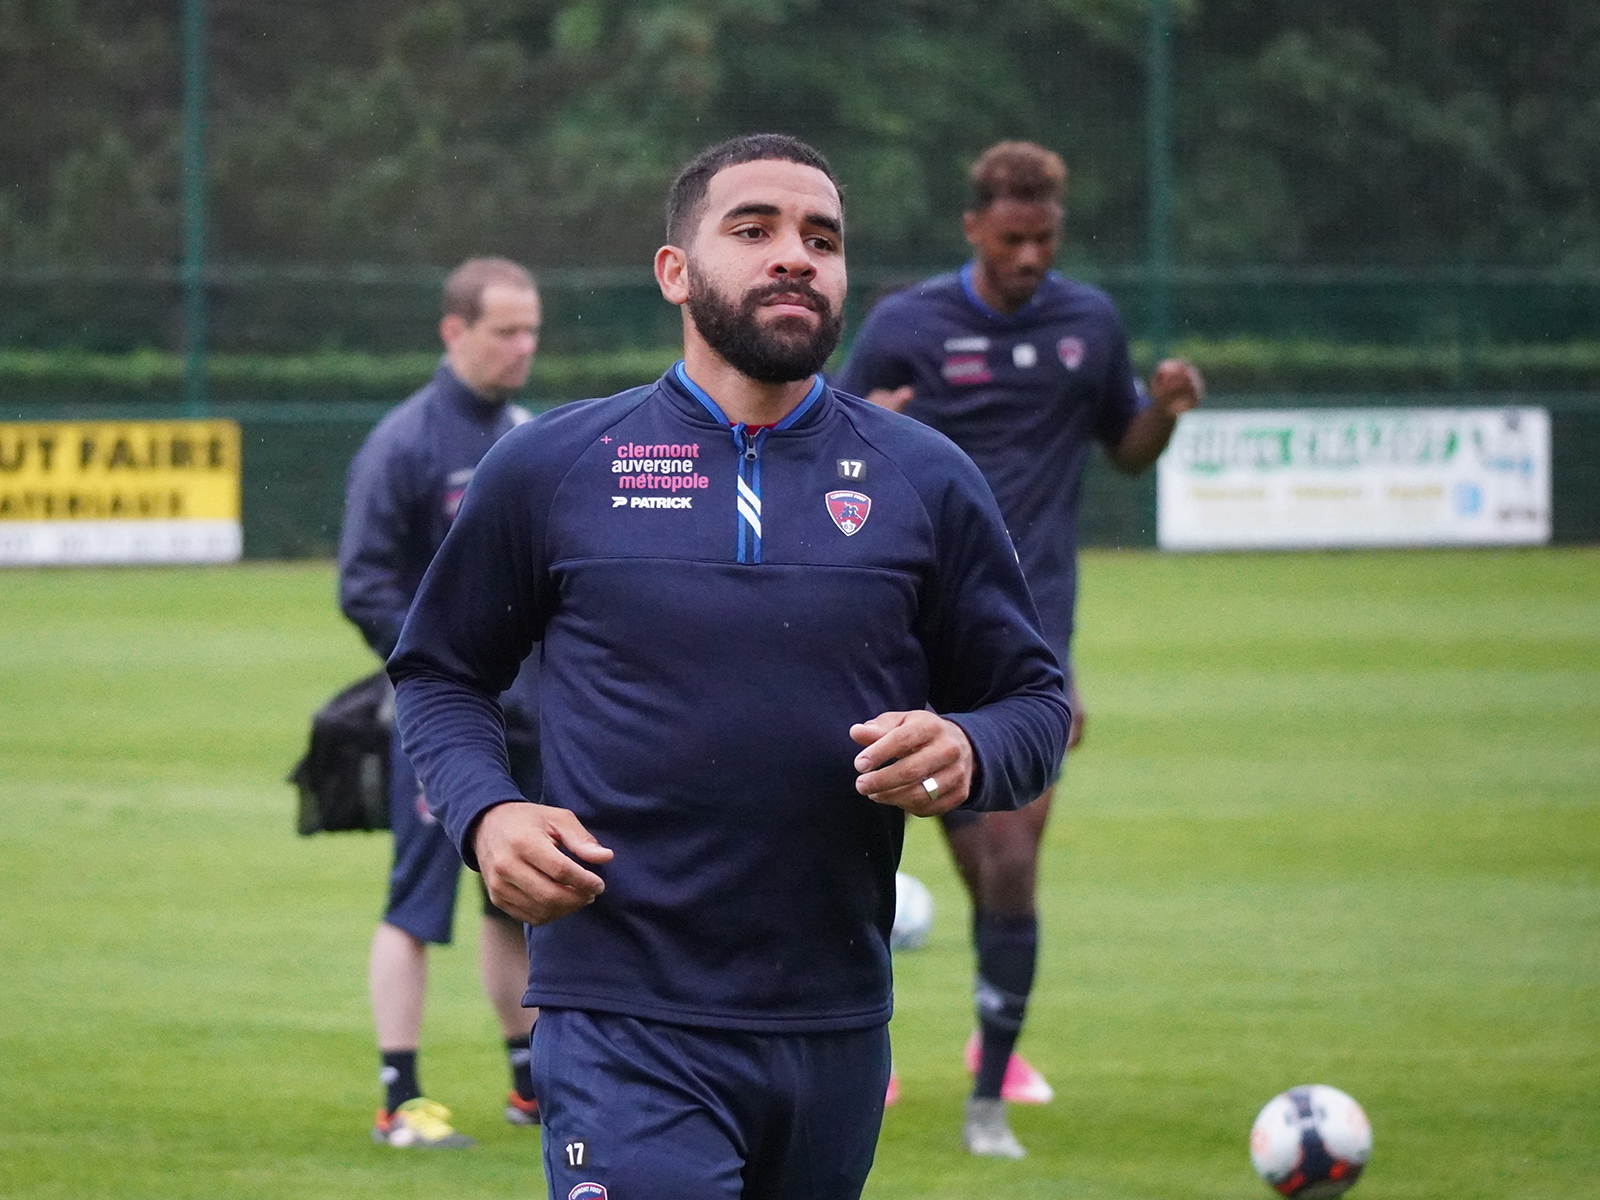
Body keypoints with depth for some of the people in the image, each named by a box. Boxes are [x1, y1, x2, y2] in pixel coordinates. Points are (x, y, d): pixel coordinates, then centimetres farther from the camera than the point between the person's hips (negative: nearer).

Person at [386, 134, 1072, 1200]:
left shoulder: (925, 482, 9)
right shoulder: (552, 469, 5)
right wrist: (486, 814, -5)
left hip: (837, 1031, 3)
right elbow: (439, 673, 14)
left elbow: (1035, 699, 14)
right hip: (625, 1029, -3)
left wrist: (965, 753, -9)